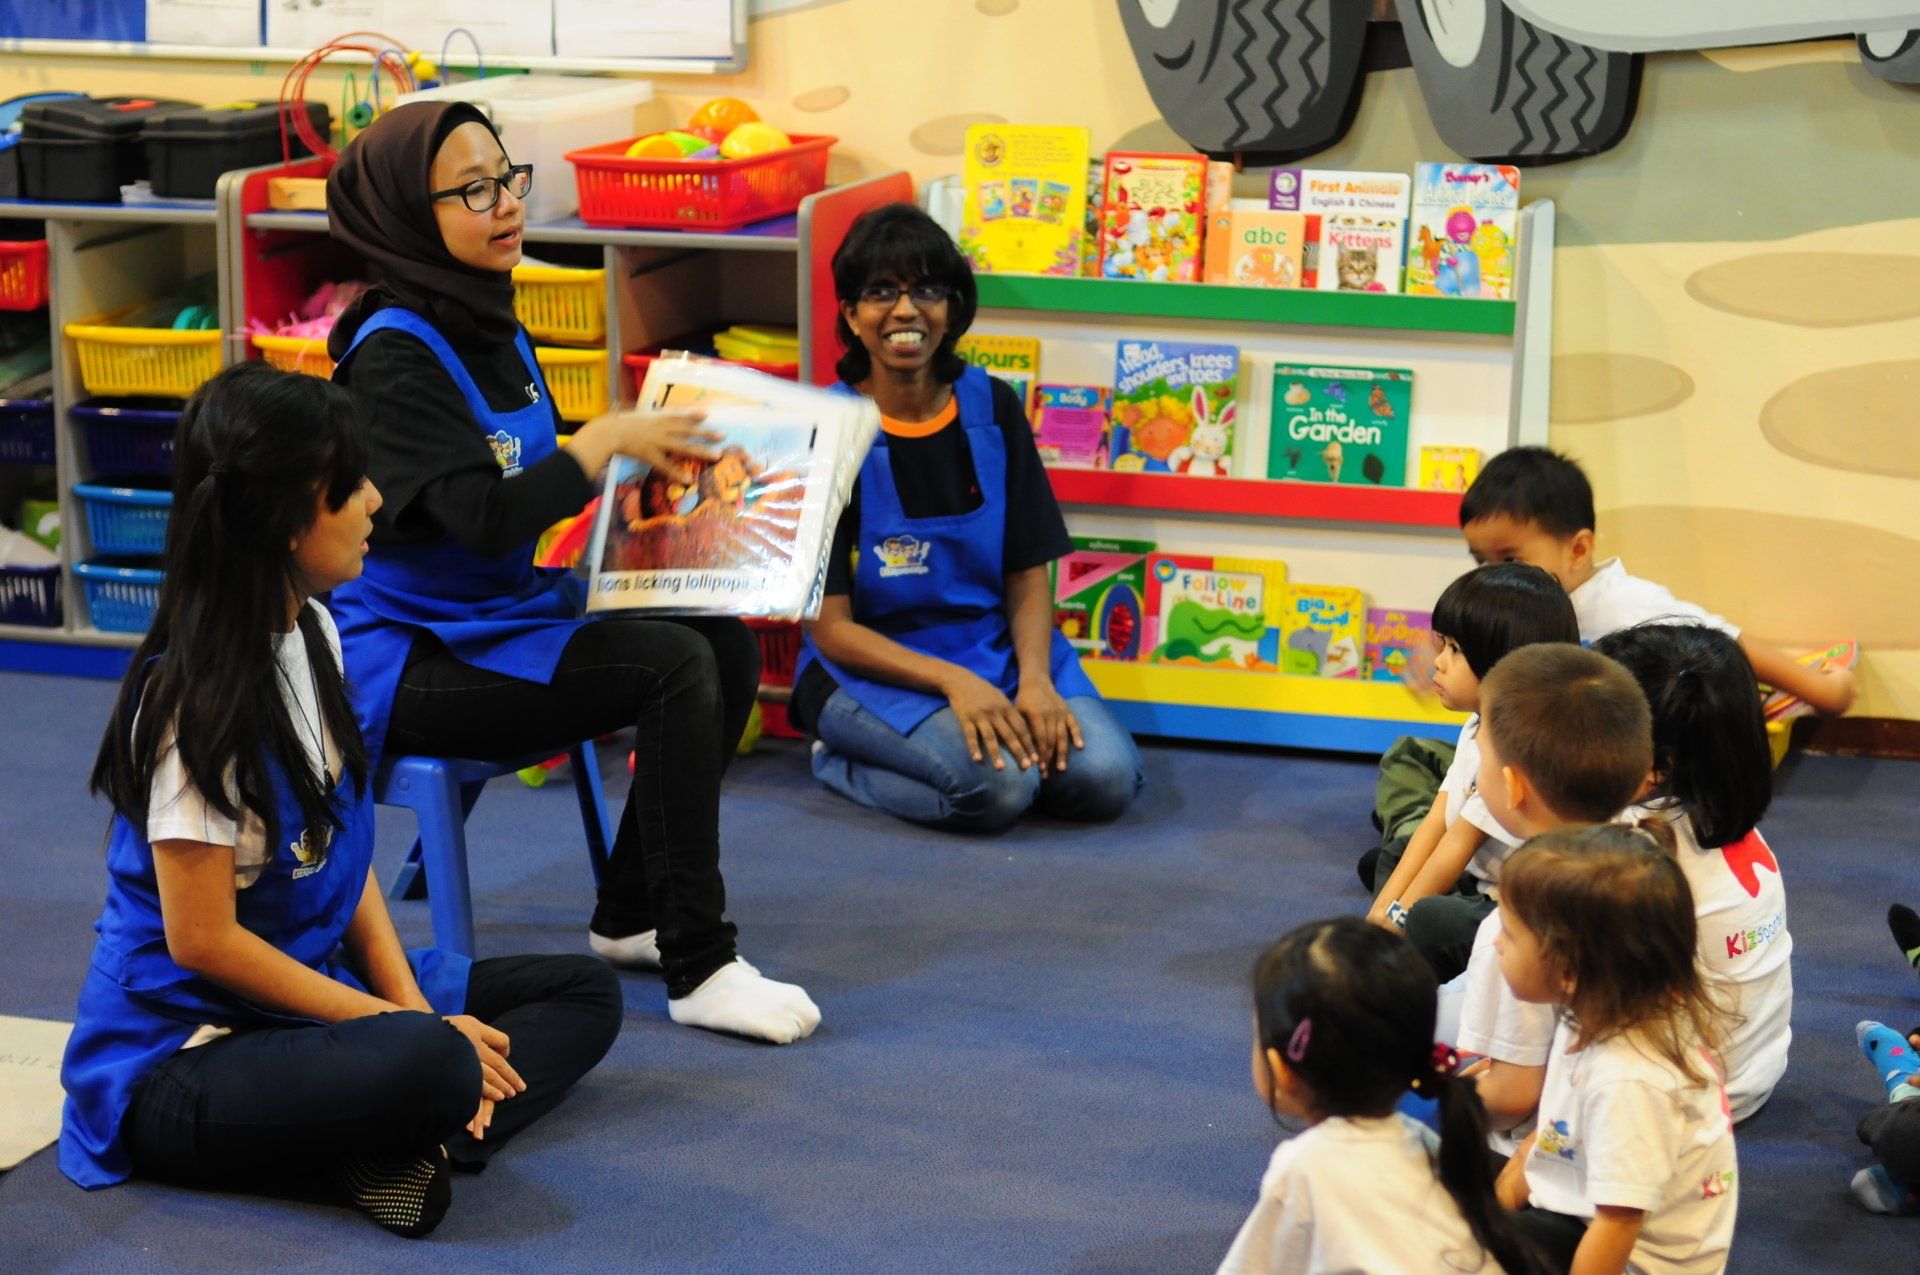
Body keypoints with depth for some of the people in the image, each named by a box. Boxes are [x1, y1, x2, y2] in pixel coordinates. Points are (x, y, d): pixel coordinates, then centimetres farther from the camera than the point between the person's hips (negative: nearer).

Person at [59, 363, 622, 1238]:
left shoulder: (312, 635, 6)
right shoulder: (198, 698, -21)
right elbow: (202, 941, -19)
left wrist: (413, 1003, -4)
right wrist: (412, 1027, -15)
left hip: (316, 986, 10)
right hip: (182, 1053, -10)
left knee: (586, 995, 4)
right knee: (429, 1064, -39)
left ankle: (418, 1144, -16)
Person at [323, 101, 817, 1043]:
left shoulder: (493, 328, 11)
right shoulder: (395, 352, -17)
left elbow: (539, 489, 18)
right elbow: (484, 517, -27)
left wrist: (654, 458, 2)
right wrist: (606, 441, -18)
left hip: (509, 621, 9)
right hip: (415, 664, -9)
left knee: (728, 645, -7)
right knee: (676, 666, -23)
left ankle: (630, 917, 5)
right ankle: (699, 969, -19)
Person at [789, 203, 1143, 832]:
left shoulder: (992, 408, 3)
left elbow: (1028, 575, 4)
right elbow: (830, 627, -11)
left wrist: (1034, 679, -15)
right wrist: (953, 683, -24)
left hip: (994, 646, 4)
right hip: (873, 664, -4)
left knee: (1106, 779, -21)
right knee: (997, 785, -30)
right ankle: (838, 760, -3)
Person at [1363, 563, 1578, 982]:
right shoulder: (1478, 727, 7)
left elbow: (1458, 846, -20)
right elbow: (1436, 822, 6)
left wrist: (1397, 914, -10)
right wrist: (1383, 906, -2)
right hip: (1480, 885, 11)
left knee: (1429, 921, -31)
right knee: (1394, 858, 19)